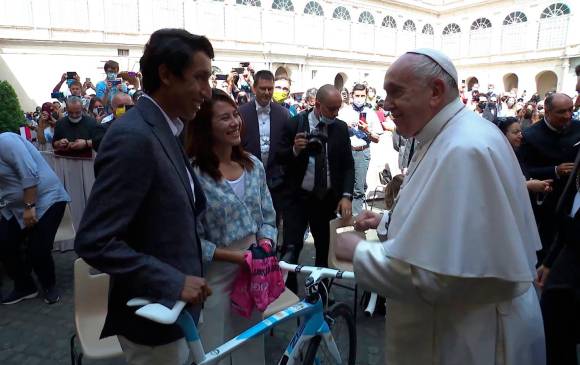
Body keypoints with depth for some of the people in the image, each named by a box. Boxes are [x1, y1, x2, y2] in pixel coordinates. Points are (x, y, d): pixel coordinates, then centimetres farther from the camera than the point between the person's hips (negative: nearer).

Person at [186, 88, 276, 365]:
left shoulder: (254, 165, 2)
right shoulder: (193, 173, -17)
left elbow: (268, 218, 6)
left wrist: (265, 246, -11)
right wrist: (235, 256, -20)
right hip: (214, 277, -5)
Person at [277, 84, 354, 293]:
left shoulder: (341, 128, 1)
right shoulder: (294, 124, -6)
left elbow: (348, 165, 1)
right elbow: (280, 159, -2)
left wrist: (346, 195, -11)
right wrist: (294, 149, -23)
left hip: (328, 198, 3)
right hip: (297, 197, -2)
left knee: (325, 247, 12)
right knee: (291, 248, -6)